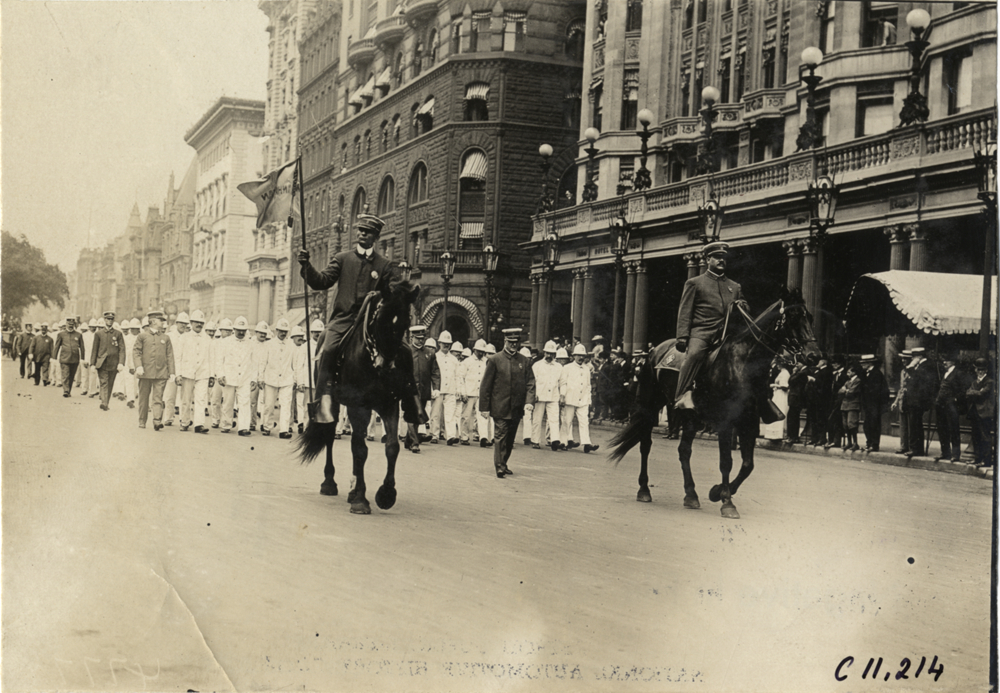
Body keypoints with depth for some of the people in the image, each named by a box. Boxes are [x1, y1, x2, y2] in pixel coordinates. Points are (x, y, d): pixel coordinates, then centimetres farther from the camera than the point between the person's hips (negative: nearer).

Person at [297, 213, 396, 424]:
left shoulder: (384, 266, 14)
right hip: (341, 320, 0)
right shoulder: (342, 259, 16)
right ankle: (325, 402, -30)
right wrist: (307, 266, -9)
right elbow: (322, 282, 6)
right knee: (329, 351, -23)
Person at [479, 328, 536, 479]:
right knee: (501, 436, -9)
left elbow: (530, 383, 5)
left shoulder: (524, 361, 8)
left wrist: (529, 401, -11)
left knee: (510, 438, 11)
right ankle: (499, 467, -8)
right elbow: (485, 385, -1)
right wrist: (484, 408, -4)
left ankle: (504, 464, 24)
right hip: (500, 408, -4)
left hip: (517, 409, 4)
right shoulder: (495, 360, -1)